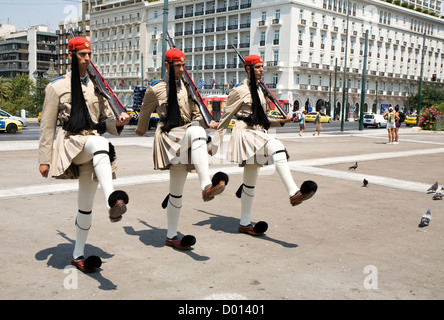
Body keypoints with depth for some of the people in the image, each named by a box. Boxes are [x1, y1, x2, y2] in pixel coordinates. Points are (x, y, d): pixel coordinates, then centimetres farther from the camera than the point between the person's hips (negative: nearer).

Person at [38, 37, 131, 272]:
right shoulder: (57, 86, 3)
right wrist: (44, 160, -1)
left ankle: (78, 255, 22)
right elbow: (47, 125, 2)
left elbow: (106, 121, 15)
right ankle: (112, 201, -59)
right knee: (99, 143, -40)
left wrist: (118, 122, -9)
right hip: (71, 143, -5)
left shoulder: (96, 86, 15)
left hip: (93, 152, 5)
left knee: (86, 204, 7)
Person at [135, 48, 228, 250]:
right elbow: (145, 112, 17)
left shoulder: (188, 87, 15)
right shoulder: (156, 89, 1)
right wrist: (141, 129, 31)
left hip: (188, 134, 6)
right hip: (169, 136, -6)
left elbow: (196, 113, 20)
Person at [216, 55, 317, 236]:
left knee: (250, 182, 10)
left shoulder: (260, 90, 19)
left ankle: (245, 223, 18)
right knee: (277, 147, -35)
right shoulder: (239, 90, -4)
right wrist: (217, 141, -2)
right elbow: (225, 118, -2)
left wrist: (281, 121, 6)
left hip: (258, 135, 8)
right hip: (245, 133, -8)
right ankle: (294, 193, -43)